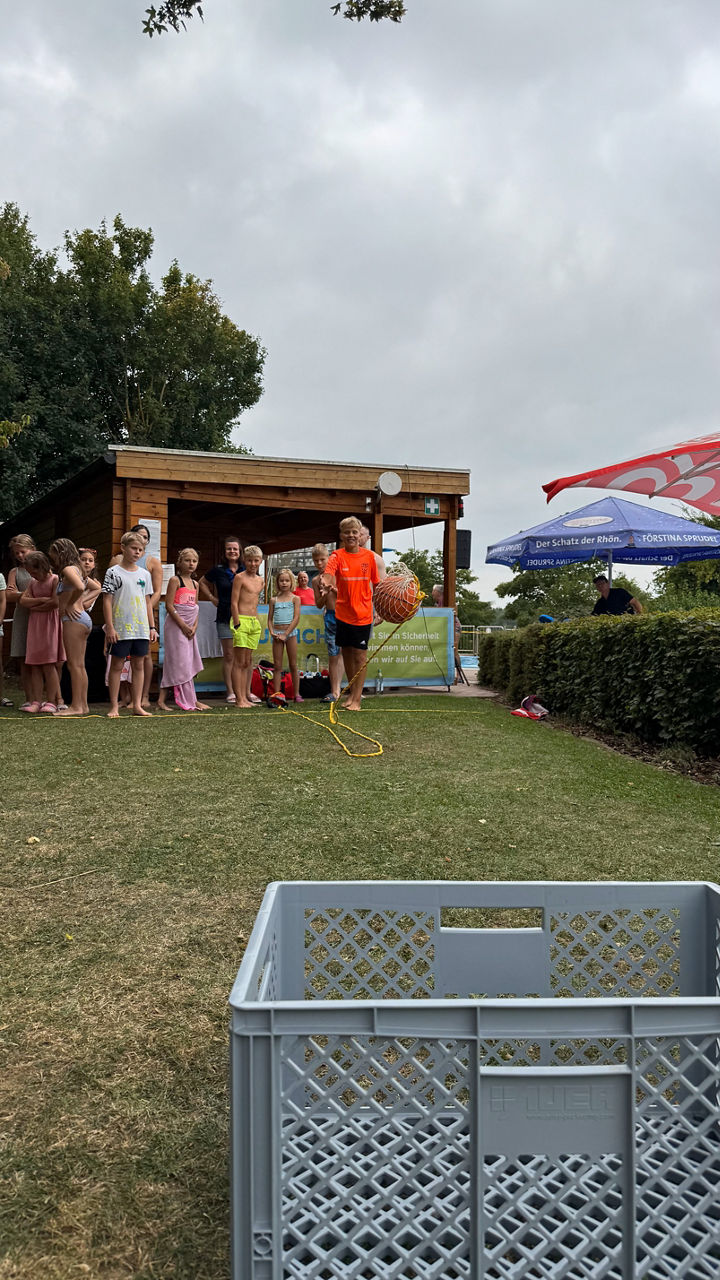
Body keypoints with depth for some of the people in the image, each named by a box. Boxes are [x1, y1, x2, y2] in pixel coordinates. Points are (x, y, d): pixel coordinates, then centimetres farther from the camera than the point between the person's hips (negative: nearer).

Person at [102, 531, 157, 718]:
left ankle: (137, 705, 12)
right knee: (117, 665, 1)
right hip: (121, 629, -4)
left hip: (141, 629, 4)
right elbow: (107, 600, -5)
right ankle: (114, 706, 7)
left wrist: (152, 627, 10)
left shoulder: (145, 574, 12)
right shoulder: (113, 572, -2)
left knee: (139, 665, 6)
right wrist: (110, 627, -12)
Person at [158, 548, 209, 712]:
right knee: (180, 663, -5)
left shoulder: (195, 584, 15)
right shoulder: (175, 580, -6)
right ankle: (189, 701, -4)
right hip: (176, 625, -8)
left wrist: (194, 626, -1)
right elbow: (169, 605, -13)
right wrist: (183, 625, -16)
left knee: (190, 663, 7)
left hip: (189, 628, 8)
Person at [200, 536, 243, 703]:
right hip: (225, 618, -1)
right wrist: (213, 598, 7)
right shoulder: (218, 570, 2)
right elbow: (202, 583, 17)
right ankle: (230, 691, 5)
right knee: (228, 655, 0)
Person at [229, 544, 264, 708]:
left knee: (248, 661, 8)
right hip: (241, 620, -7)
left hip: (255, 622, 7)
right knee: (239, 662, -6)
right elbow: (234, 603, -8)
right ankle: (239, 699, -5)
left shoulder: (261, 581, 16)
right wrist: (237, 624, -14)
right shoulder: (239, 577, -4)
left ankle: (246, 696, 12)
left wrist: (257, 622, 16)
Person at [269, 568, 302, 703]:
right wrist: (272, 632, -7)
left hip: (290, 632, -3)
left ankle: (296, 694, 8)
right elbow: (270, 619, 11)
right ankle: (277, 694, 5)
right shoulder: (274, 600, 11)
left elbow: (296, 618, -6)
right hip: (277, 634, 3)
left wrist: (285, 634, -11)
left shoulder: (295, 598, 2)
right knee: (277, 666, 3)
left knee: (293, 665, 2)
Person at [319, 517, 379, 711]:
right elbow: (328, 574, -22)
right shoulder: (337, 556, -3)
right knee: (347, 653, 12)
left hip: (363, 614, -1)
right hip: (343, 613, 1)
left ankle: (357, 699, 4)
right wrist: (326, 583, -45)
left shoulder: (369, 556, 1)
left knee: (360, 655, -2)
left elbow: (376, 585, 9)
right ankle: (352, 692, 28)